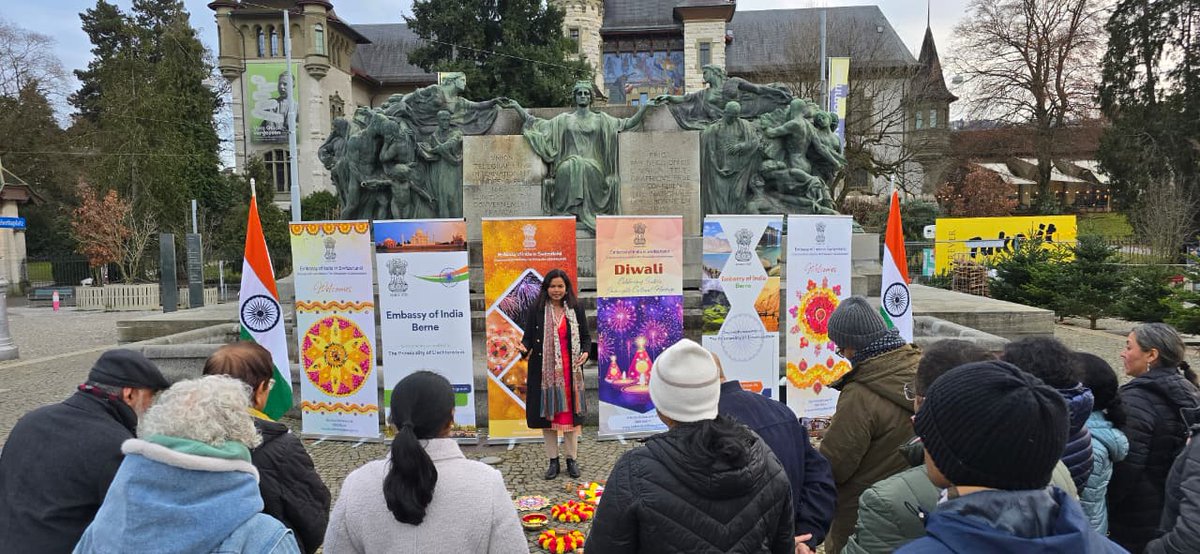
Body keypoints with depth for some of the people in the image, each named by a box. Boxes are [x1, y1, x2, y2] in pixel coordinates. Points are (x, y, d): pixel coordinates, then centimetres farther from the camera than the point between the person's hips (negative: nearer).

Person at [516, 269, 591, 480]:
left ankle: (571, 459, 18)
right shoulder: (537, 310, 0)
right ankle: (553, 461, 18)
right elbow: (528, 337, -1)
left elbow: (586, 337, 8)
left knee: (569, 413, 5)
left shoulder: (576, 309, 3)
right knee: (547, 414, 6)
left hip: (569, 371, 0)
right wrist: (524, 348, -22)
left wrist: (585, 352, -11)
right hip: (545, 371, 0)